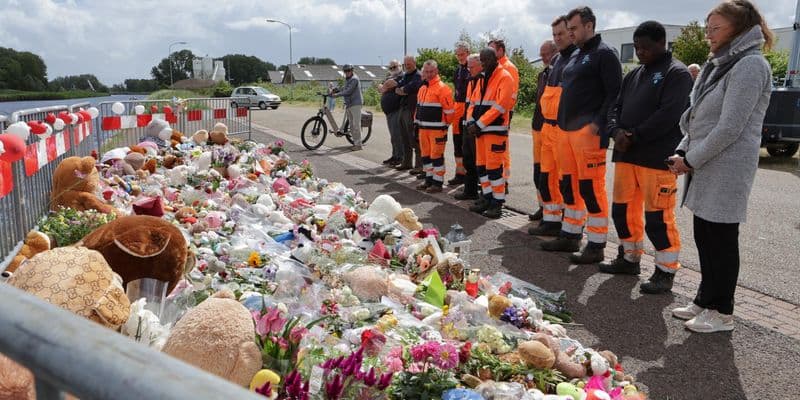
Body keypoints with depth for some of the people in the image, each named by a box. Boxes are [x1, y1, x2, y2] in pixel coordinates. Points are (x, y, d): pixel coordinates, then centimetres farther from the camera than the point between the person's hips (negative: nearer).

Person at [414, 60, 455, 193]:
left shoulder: (442, 88, -11)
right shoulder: (422, 89, 16)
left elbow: (449, 109, -13)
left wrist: (445, 125, -7)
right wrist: (416, 123, 19)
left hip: (437, 129, -8)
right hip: (423, 128, 8)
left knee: (436, 155, -5)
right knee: (425, 155, 13)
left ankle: (438, 182, 2)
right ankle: (429, 179, 24)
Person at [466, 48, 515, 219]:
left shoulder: (504, 77, -8)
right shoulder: (483, 78, 18)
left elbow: (500, 105, -17)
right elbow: (473, 102, 16)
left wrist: (479, 124, -16)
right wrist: (471, 122, -2)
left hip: (496, 130, -8)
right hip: (480, 130, 8)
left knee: (494, 166, -8)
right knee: (481, 165, 11)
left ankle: (497, 202, 0)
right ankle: (487, 198, 22)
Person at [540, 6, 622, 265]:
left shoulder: (604, 54, -5)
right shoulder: (577, 57, 21)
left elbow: (615, 93, -12)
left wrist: (599, 123, -19)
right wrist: (562, 122, 16)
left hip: (588, 131, -9)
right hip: (567, 130, 9)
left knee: (591, 187, -6)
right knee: (570, 185, 14)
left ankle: (596, 245, 2)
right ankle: (570, 236, 25)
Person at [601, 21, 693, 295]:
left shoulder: (677, 74, -4)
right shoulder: (634, 75, 19)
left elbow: (668, 115, -15)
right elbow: (616, 107, 16)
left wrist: (634, 137, -14)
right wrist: (617, 131, -5)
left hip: (657, 158, -8)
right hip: (626, 155, 8)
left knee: (658, 216, -5)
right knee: (623, 210, 13)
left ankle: (666, 272, 7)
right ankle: (629, 258, 30)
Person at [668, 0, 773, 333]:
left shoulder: (750, 66, -12)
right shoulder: (720, 64, 17)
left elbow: (730, 128, -18)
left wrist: (690, 159, -13)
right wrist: (683, 152, 5)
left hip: (727, 169, -9)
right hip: (705, 167, 9)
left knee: (721, 240, -1)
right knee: (704, 237, 13)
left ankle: (722, 313, 11)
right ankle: (706, 301, 26)